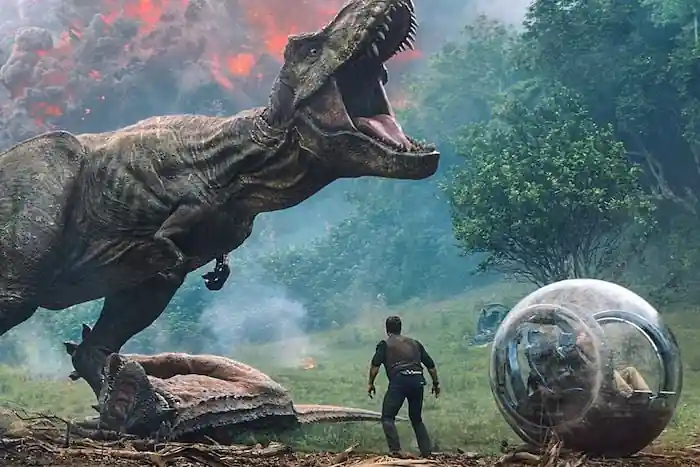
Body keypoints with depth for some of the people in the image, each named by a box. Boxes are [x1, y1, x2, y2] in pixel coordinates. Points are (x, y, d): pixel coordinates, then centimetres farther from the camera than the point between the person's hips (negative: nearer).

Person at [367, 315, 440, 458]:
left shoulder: (385, 344, 13)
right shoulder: (414, 343, 25)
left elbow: (375, 364, -2)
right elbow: (430, 365, 22)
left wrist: (370, 383, 4)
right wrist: (436, 383, 28)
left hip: (399, 381, -5)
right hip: (418, 381, 5)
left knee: (387, 417, 0)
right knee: (417, 419, 19)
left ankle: (396, 450, -17)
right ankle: (426, 452, 10)